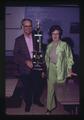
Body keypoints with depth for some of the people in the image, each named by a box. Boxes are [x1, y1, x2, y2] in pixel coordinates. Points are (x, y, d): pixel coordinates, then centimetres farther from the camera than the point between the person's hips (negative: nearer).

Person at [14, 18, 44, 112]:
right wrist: (26, 61, -20)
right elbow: (16, 54, -6)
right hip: (25, 69, -1)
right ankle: (28, 103, 33)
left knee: (38, 86, 10)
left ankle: (36, 100, 38)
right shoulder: (18, 40, -1)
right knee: (27, 88, 9)